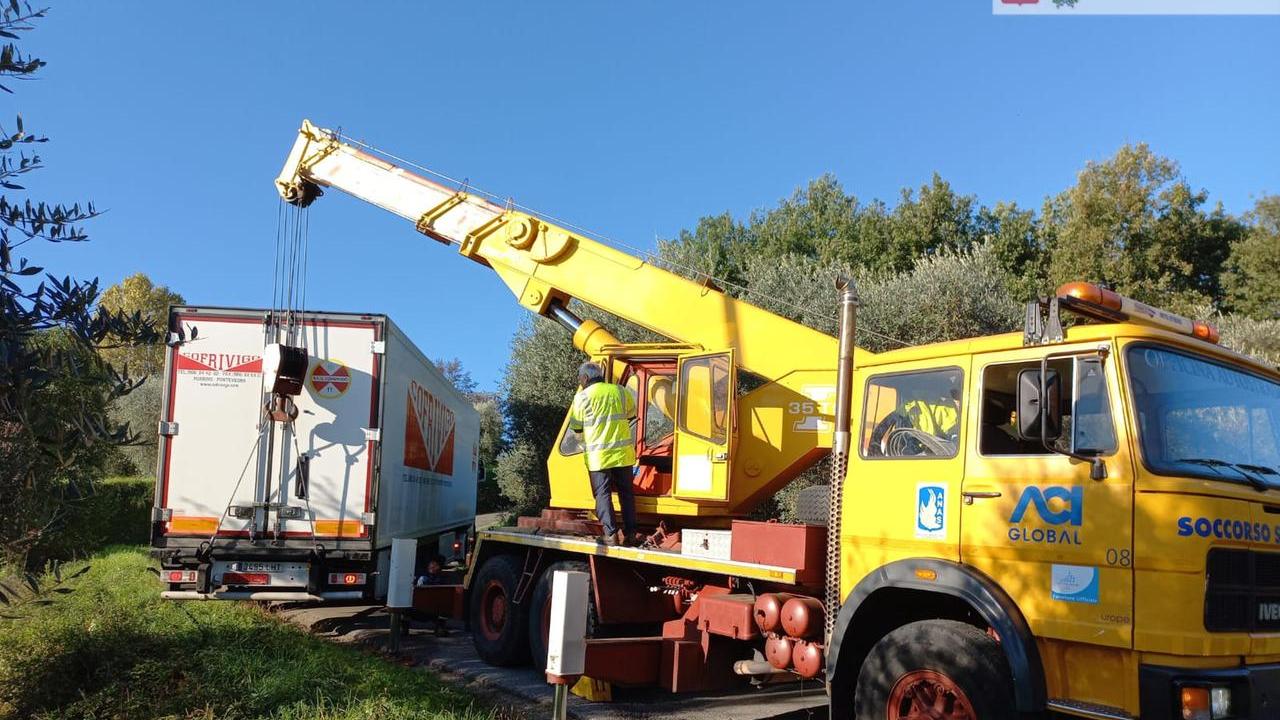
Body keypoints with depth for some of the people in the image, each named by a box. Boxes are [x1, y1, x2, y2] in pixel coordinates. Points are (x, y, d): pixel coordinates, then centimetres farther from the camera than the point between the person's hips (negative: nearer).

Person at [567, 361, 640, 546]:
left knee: (603, 494, 4)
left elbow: (576, 427, 0)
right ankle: (630, 534, 10)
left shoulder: (582, 396, -5)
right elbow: (631, 414, 20)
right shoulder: (620, 391, 5)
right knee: (626, 493, 11)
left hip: (598, 455, -3)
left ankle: (611, 534, -3)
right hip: (623, 453, 3)